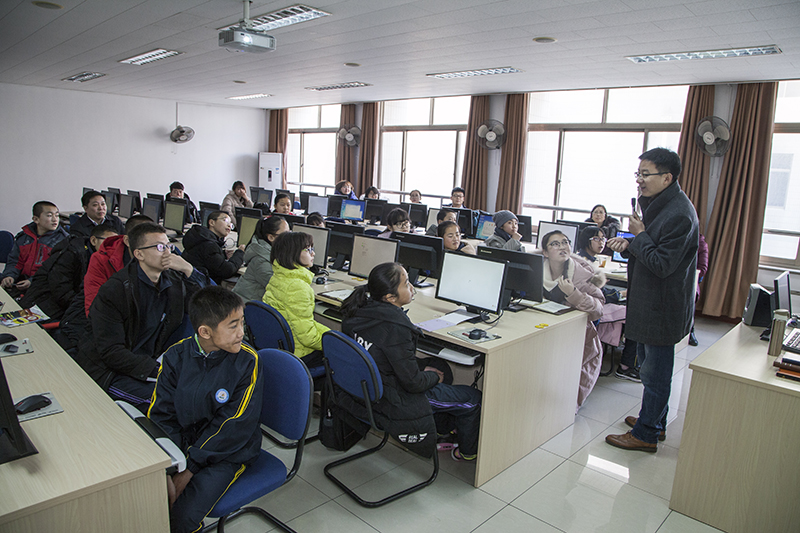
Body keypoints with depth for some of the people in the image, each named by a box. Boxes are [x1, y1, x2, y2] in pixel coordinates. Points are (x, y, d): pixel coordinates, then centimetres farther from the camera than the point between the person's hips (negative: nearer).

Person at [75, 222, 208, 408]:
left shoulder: (175, 281, 2)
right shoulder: (113, 290, -15)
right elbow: (110, 351, -17)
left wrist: (189, 270, -12)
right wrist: (157, 371, -25)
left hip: (151, 362, 6)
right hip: (110, 371, -6)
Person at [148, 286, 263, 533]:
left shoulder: (246, 361, -15)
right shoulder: (176, 356, -4)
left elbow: (233, 427, -16)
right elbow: (160, 415, -5)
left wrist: (189, 469, -17)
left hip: (227, 453, -4)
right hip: (180, 444, 4)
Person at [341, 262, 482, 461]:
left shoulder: (360, 312, -6)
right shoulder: (395, 328, -33)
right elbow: (413, 383, -25)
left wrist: (422, 367, 9)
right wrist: (434, 377, -5)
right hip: (396, 403, -9)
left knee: (442, 368, 28)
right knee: (474, 398, 7)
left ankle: (443, 429, 42)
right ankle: (467, 452, 32)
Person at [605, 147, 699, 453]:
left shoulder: (679, 214, -22)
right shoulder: (657, 204, 9)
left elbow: (662, 264, -25)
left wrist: (639, 235, -15)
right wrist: (628, 245, -1)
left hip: (663, 307, -10)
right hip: (649, 302, 10)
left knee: (654, 372, 3)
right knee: (649, 366, 21)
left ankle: (646, 434, 16)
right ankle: (654, 421, 37)